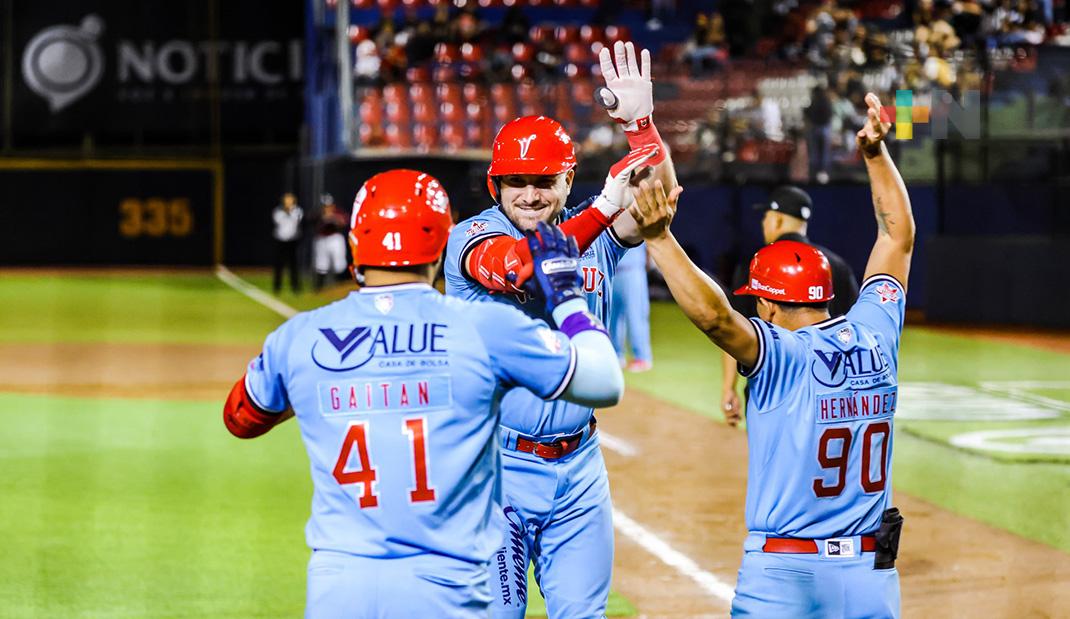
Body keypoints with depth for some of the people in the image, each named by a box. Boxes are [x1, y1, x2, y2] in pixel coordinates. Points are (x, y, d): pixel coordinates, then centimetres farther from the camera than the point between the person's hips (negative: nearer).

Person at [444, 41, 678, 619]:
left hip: (578, 467, 4)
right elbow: (516, 268, -28)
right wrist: (604, 208, -33)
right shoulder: (472, 236, -7)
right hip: (499, 464, -4)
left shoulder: (593, 232, 6)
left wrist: (640, 123, -27)